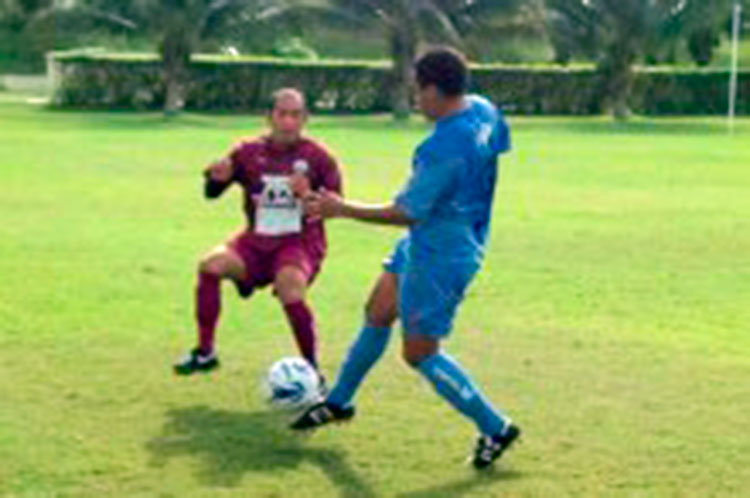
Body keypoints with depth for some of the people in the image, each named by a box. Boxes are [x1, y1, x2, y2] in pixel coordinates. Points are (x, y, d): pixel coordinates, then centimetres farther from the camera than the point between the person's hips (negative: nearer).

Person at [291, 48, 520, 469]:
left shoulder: (443, 149, -32)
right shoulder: (483, 110, -5)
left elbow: (407, 213, -25)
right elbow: (500, 146, 15)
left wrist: (342, 209, -16)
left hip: (440, 257, -10)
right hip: (423, 245, 10)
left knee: (420, 354, 3)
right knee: (378, 314, 20)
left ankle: (496, 428, 14)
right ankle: (339, 401, 37)